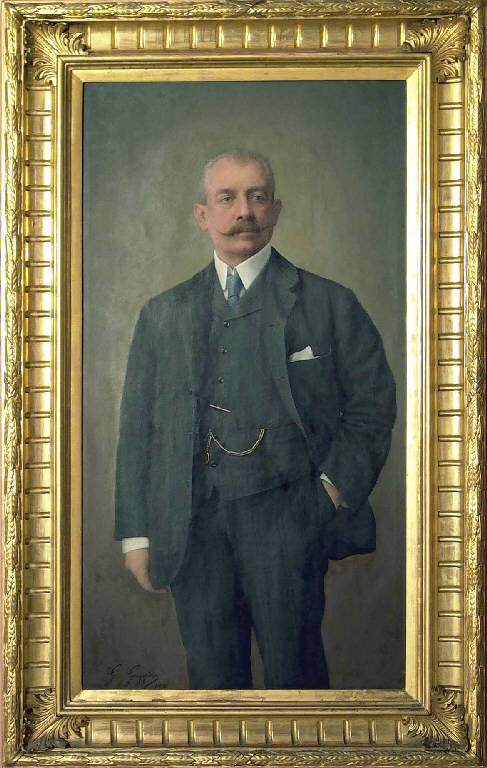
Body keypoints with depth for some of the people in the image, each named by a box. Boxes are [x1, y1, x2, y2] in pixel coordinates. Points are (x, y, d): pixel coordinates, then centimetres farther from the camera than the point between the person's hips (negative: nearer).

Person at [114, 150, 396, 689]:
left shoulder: (330, 304, 5)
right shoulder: (162, 315, 12)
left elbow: (373, 402, 6)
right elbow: (137, 428, 11)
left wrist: (334, 488, -6)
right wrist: (136, 533, 6)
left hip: (287, 517, -2)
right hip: (192, 523, 2)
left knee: (294, 673, 3)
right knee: (211, 675, 9)